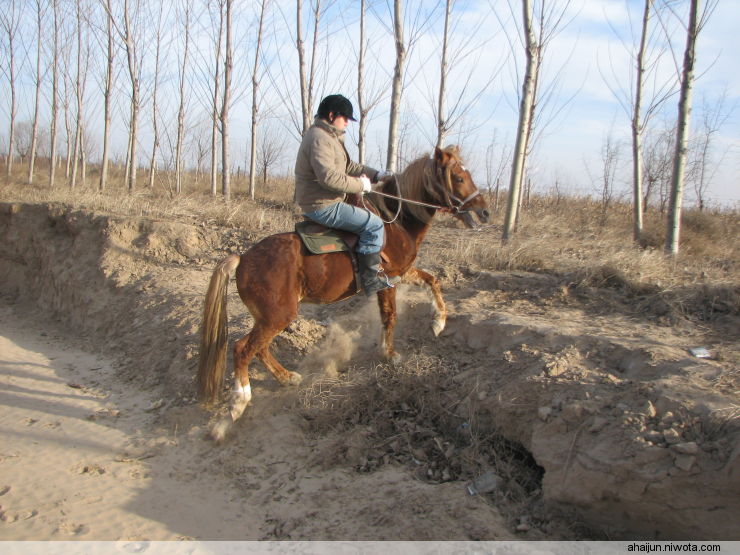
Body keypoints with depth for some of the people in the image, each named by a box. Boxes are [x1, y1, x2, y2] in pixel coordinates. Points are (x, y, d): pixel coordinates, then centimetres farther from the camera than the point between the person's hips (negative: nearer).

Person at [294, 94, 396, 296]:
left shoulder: (328, 136, 17)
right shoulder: (320, 138, -19)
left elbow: (347, 166, 23)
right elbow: (329, 177, -30)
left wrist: (375, 174, 11)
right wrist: (360, 184, -19)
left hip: (318, 204, 12)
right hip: (323, 206, -12)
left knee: (367, 218, 27)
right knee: (373, 224, -13)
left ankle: (371, 272, 31)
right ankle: (371, 279, -9)